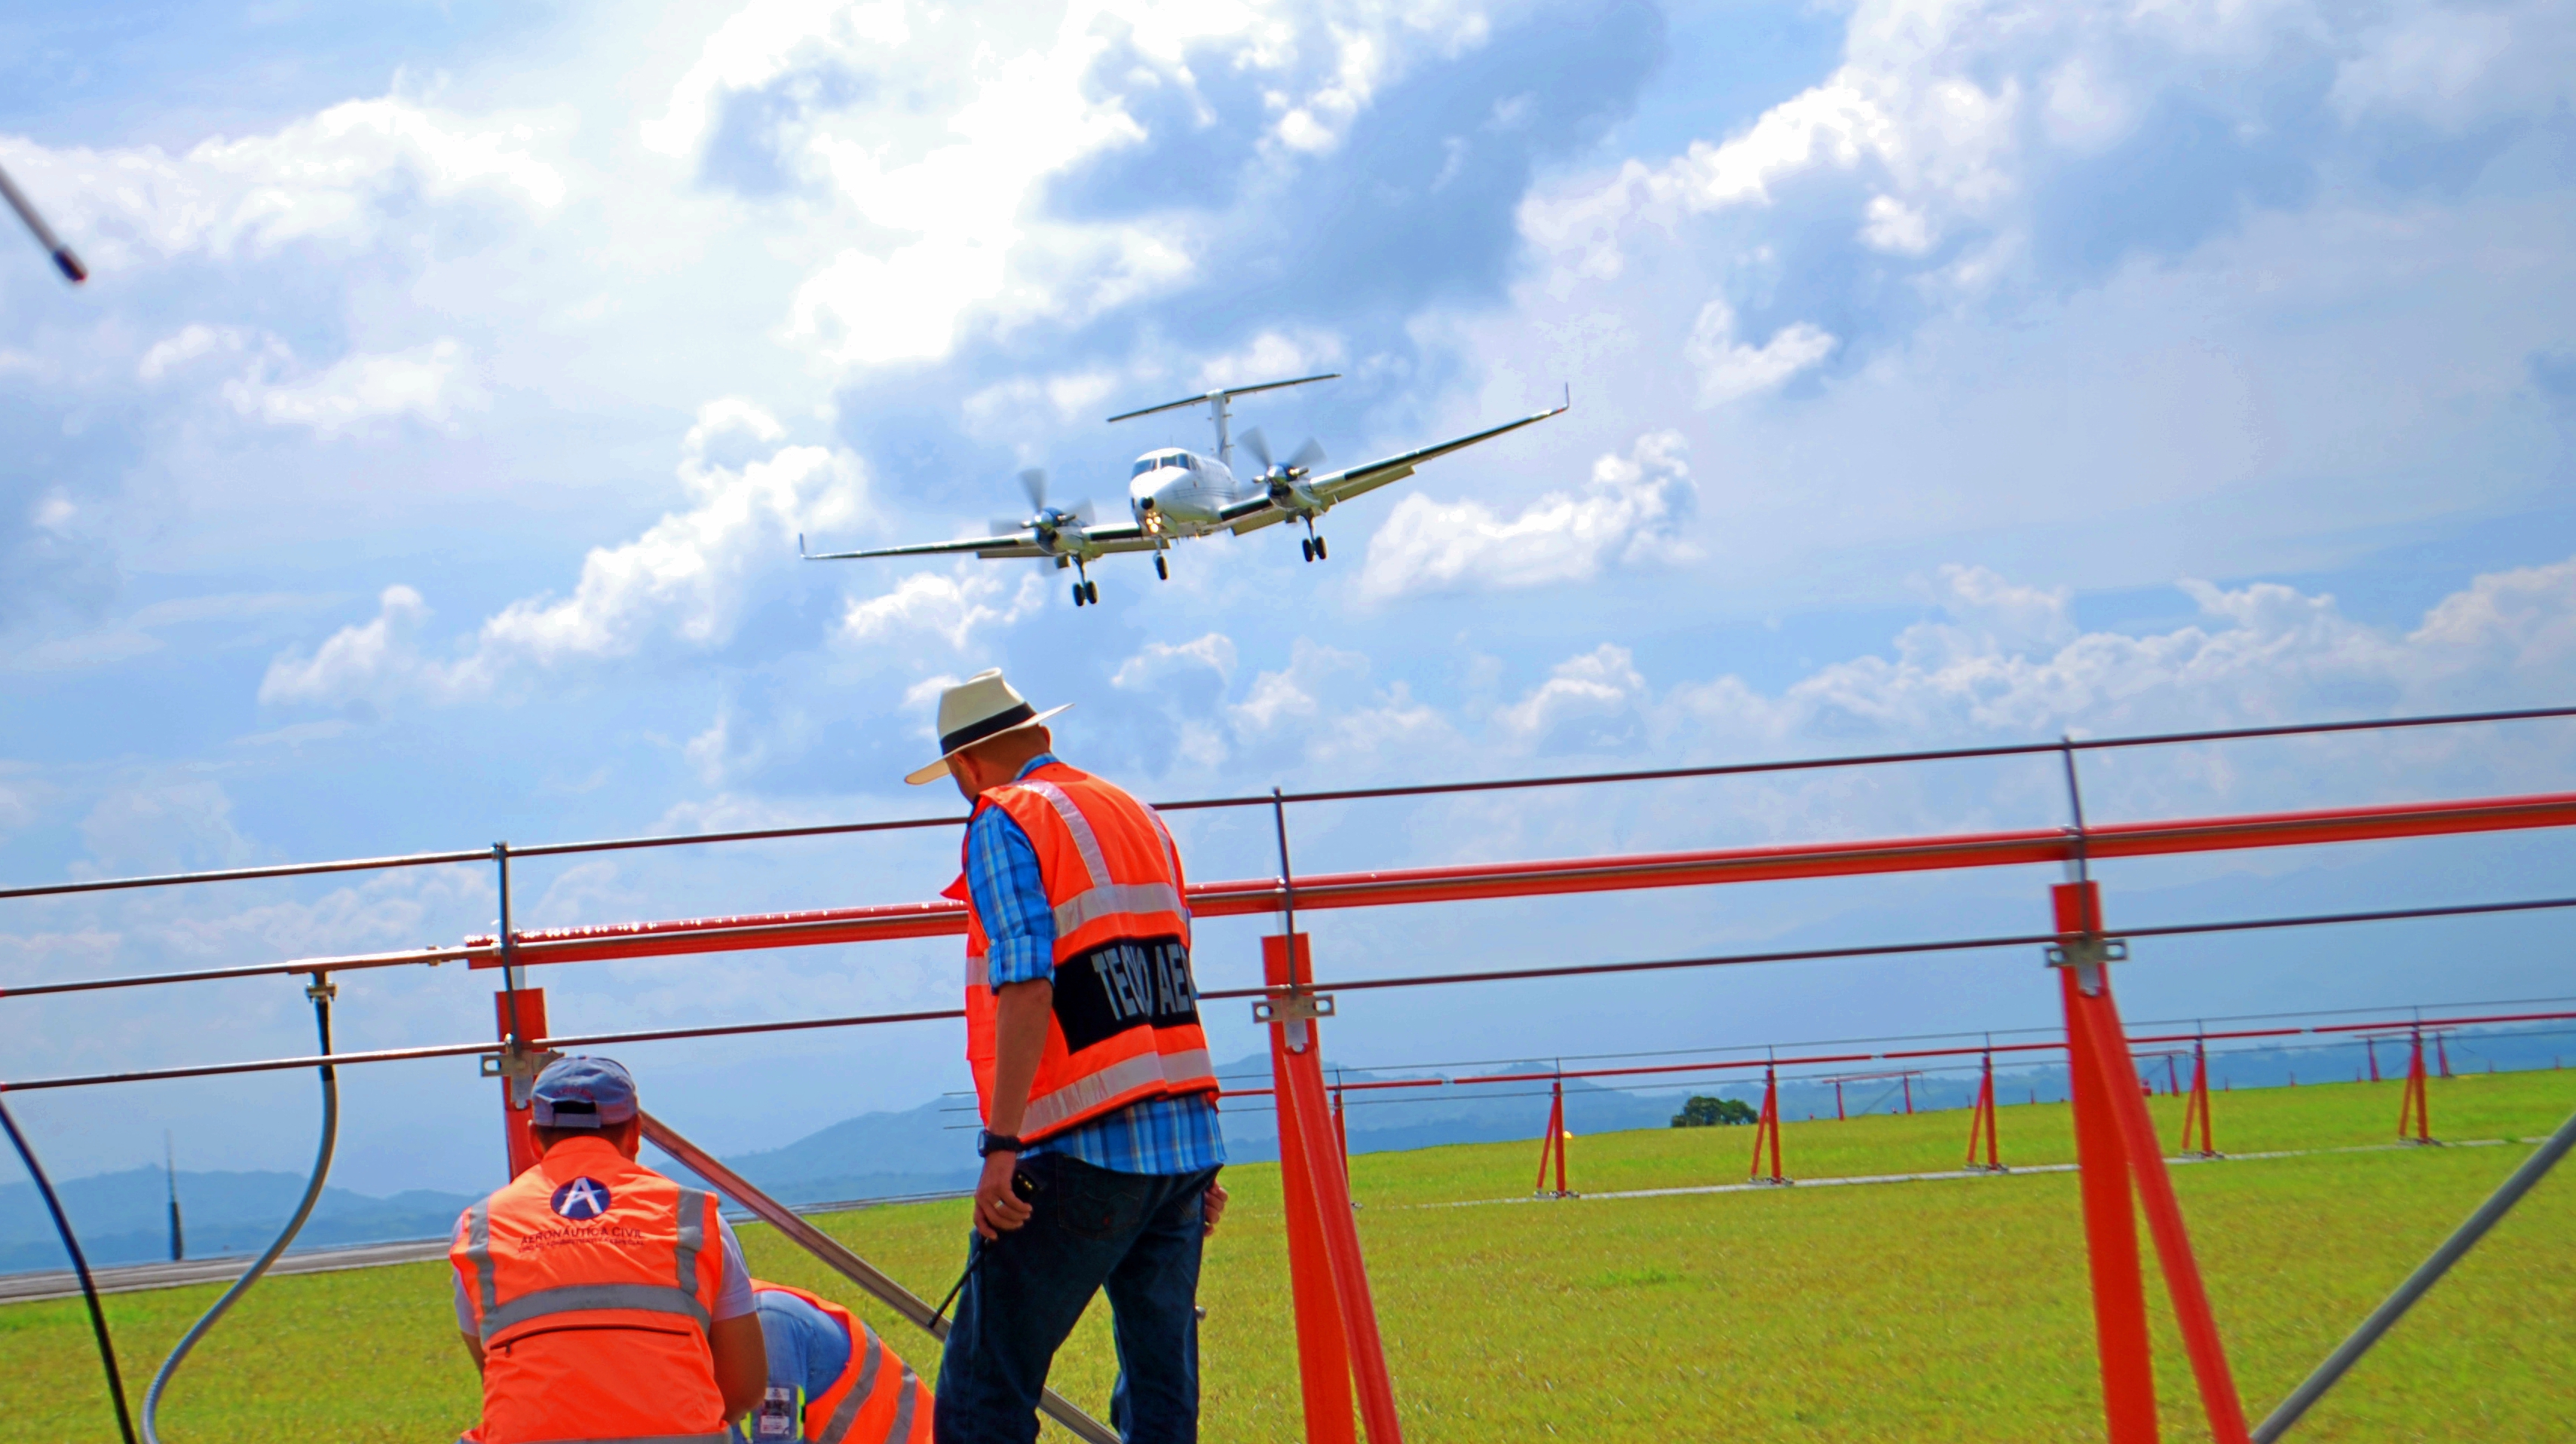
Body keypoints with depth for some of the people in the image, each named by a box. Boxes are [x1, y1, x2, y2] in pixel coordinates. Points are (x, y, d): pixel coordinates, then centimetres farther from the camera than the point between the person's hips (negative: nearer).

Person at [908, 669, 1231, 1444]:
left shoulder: (1006, 821, -2)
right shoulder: (1141, 818, 19)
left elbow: (1026, 987, -16)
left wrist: (1001, 1145, -19)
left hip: (1085, 1148, -7)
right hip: (1187, 1141, 7)